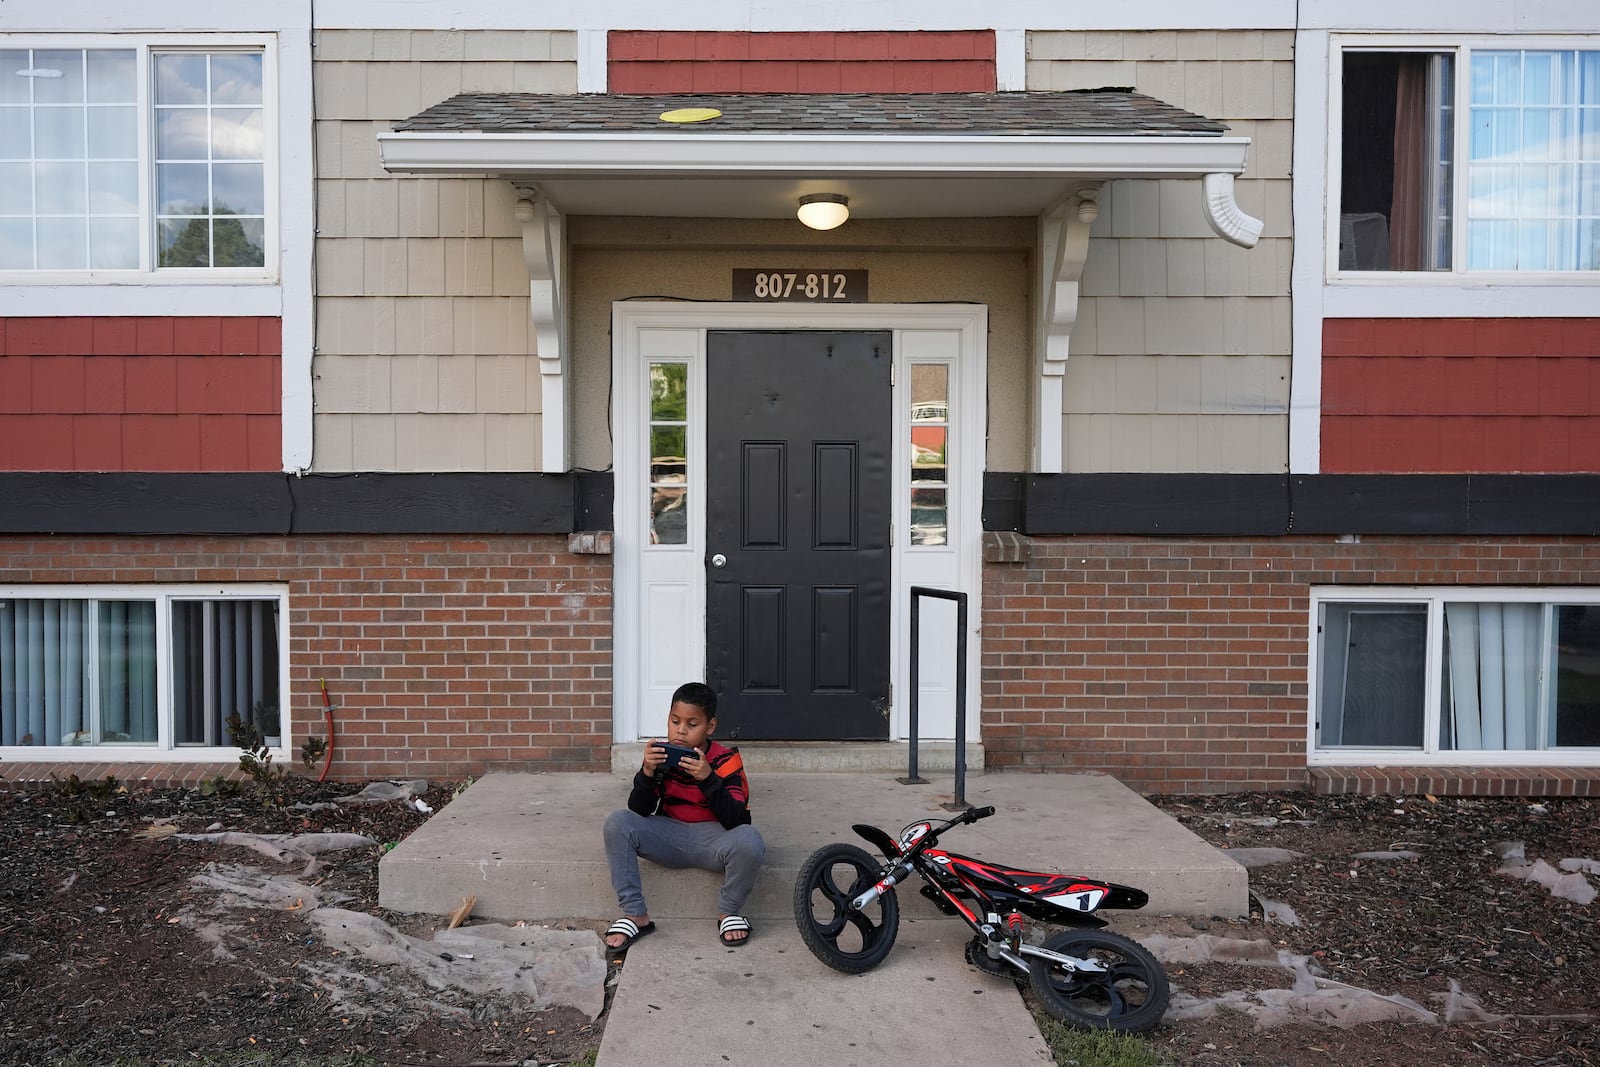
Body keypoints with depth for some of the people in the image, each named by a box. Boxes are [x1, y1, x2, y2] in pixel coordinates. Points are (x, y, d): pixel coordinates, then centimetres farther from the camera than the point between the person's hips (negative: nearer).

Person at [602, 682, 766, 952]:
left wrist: (708, 778, -33)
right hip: (669, 835, 3)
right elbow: (638, 811, -7)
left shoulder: (726, 761, -12)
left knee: (749, 842, -35)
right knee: (617, 823, -22)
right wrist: (647, 772, -25)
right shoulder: (661, 755, -3)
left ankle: (728, 911, -5)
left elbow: (738, 822, -21)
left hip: (713, 839, -3)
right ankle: (635, 915, -12)